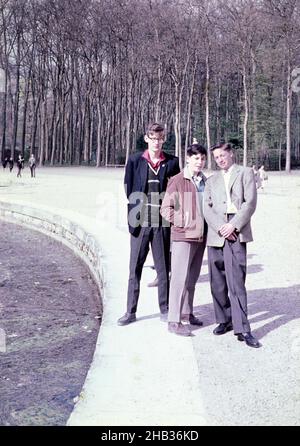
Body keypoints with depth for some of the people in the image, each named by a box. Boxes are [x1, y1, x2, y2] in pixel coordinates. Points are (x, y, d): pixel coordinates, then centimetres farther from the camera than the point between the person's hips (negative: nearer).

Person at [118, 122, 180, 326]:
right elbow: (129, 189, 5)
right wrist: (134, 216, 0)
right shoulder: (135, 160, 4)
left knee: (163, 268, 8)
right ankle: (131, 311, 15)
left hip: (163, 223, 0)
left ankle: (165, 310, 21)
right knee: (135, 268, 5)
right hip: (140, 223, 0)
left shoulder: (172, 162, 5)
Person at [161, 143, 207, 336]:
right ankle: (174, 321, 0)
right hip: (183, 236, -6)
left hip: (201, 236, 6)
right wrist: (182, 221, -17)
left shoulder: (205, 182, 11)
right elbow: (166, 208, -8)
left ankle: (187, 312, 30)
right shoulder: (177, 181, -7)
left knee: (192, 278, 16)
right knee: (180, 277, -6)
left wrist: (208, 227, 10)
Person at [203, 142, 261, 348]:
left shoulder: (246, 173, 12)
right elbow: (207, 208, 9)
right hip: (216, 235, 4)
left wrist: (233, 225, -11)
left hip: (237, 233, -4)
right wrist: (221, 228, -8)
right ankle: (224, 320, 18)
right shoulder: (212, 180, 21)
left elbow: (250, 203, 0)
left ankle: (242, 328, -9)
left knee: (236, 281, -11)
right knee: (217, 282, 5)